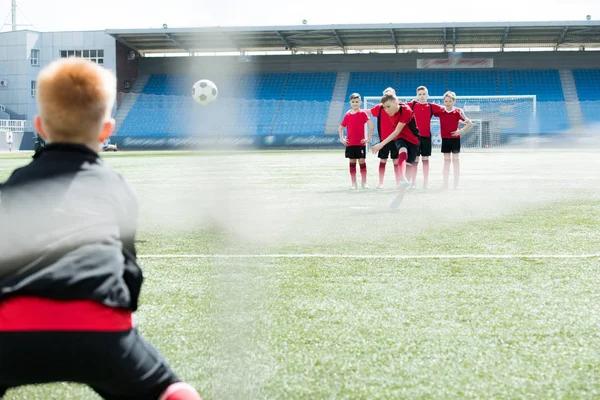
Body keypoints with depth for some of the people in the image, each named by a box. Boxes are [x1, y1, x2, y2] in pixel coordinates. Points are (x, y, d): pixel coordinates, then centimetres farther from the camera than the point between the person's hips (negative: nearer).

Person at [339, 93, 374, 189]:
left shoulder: (363, 113, -4)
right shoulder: (347, 115, 5)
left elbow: (371, 125, -11)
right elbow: (341, 127, 14)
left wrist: (369, 138, -13)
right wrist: (342, 139, 4)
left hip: (361, 143, -3)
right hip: (350, 143, 3)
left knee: (362, 161, -1)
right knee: (352, 162, 5)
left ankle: (364, 182, 8)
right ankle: (354, 183, 11)